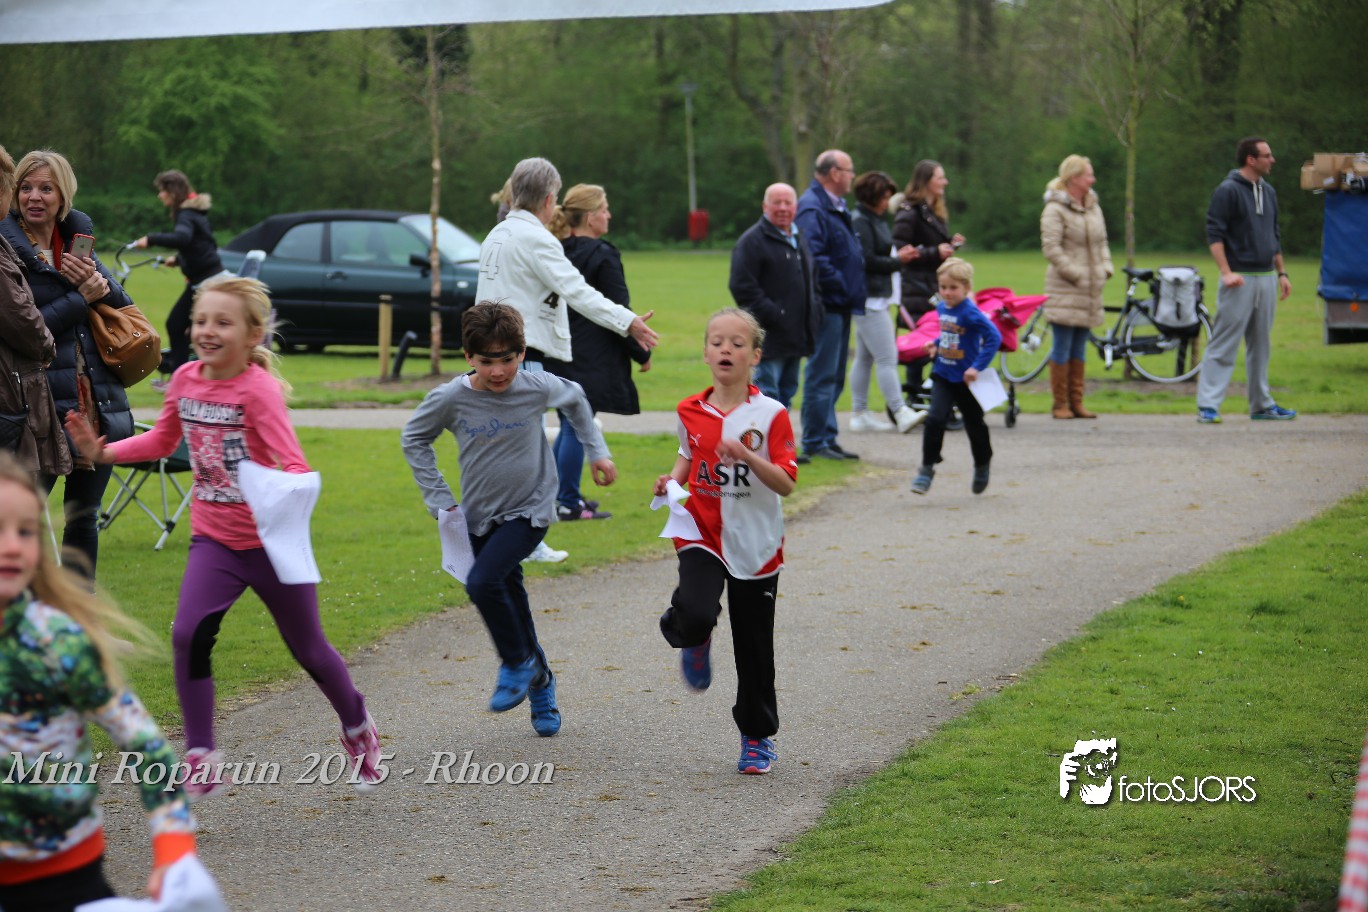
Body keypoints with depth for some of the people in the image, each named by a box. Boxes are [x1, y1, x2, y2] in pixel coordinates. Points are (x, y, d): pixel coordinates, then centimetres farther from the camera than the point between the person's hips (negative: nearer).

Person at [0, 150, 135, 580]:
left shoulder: (78, 237, 12)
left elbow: (124, 304, 11)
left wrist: (97, 281, -9)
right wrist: (82, 298, -12)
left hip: (97, 400, 6)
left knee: (84, 516, 11)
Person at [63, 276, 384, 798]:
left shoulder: (259, 389, -20)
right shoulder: (186, 379, -3)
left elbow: (295, 466, -27)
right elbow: (162, 441, 16)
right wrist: (104, 452, 3)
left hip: (273, 543, -4)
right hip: (214, 541, 4)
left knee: (307, 649, 12)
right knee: (188, 635, -18)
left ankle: (358, 730, 40)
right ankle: (201, 761, -9)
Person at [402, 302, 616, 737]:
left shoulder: (538, 387, -13)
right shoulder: (451, 399, -13)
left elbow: (575, 399, 11)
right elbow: (414, 439, 5)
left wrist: (597, 451, 14)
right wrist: (438, 496, -1)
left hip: (529, 510, -3)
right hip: (481, 517, 3)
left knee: (483, 582, -25)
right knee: (511, 601, 11)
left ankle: (517, 663, -3)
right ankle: (540, 685, 32)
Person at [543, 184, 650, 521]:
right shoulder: (602, 256, -13)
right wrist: (641, 352, -3)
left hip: (557, 352, 8)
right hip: (589, 358, -8)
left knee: (569, 426, 17)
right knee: (577, 428, -2)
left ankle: (561, 495, 22)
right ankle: (568, 503, 1)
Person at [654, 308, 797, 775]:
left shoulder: (771, 415, -9)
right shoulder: (691, 412, 1)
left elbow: (786, 484, -13)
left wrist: (748, 456, -28)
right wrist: (673, 479, 1)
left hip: (755, 544, -1)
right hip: (703, 535, 1)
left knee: (754, 647, 8)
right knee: (695, 614, -27)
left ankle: (758, 737, 27)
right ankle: (694, 640, 11)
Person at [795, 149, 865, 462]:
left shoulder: (836, 207, 17)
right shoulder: (812, 209, -16)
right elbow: (814, 259, -26)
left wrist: (852, 292, 13)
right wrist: (841, 285, -19)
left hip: (840, 306, 10)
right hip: (827, 305, -10)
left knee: (833, 377, 15)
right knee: (822, 375, -6)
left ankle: (827, 438, 22)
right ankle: (814, 443, -1)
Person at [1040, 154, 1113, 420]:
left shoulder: (1093, 207, 14)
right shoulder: (1055, 209, -10)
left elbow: (1102, 242, 21)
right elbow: (1051, 247, -16)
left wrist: (1105, 268, 5)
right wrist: (1075, 274, -16)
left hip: (1090, 289, 7)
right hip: (1065, 289, -7)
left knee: (1079, 348, 11)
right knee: (1062, 347, -3)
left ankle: (1076, 402, 17)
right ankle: (1060, 404, 3)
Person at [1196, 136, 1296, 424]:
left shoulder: (1268, 192, 16)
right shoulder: (1228, 191, -8)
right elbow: (1215, 234, -12)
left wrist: (1281, 273, 17)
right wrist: (1226, 272, -20)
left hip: (1266, 279, 7)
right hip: (1240, 280, -7)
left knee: (1261, 345, 12)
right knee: (1223, 346, -8)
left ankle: (1262, 405, 18)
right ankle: (1207, 406, -9)